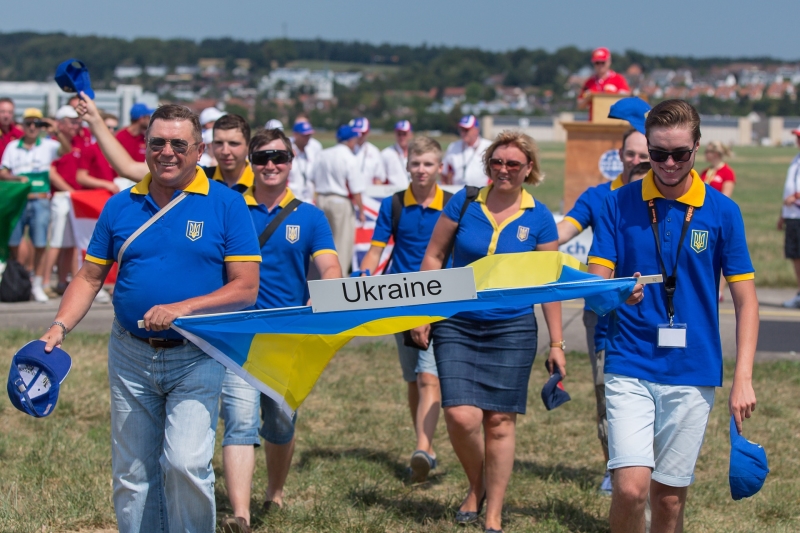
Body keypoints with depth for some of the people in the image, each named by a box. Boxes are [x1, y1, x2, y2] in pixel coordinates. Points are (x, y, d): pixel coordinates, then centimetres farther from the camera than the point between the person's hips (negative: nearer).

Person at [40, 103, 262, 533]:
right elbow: (90, 277, 11)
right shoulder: (120, 206, 6)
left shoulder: (226, 205, -4)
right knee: (132, 474, 8)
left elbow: (246, 288, -8)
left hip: (195, 357, -4)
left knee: (186, 463, -18)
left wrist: (182, 309, -19)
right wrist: (59, 327, -5)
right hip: (131, 355, 4)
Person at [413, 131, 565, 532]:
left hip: (512, 331, 0)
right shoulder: (464, 203, -1)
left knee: (499, 422, 0)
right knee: (461, 416, -12)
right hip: (457, 326, 0)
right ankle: (476, 488, 17)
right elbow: (433, 258, 6)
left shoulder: (538, 218, -1)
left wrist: (556, 343, 2)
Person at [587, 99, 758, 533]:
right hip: (630, 368, -1)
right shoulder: (621, 203, 1)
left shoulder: (722, 212, 0)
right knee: (631, 488, -15)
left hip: (693, 375, 1)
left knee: (669, 496, 6)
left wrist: (743, 379, -7)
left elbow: (745, 300, 3)